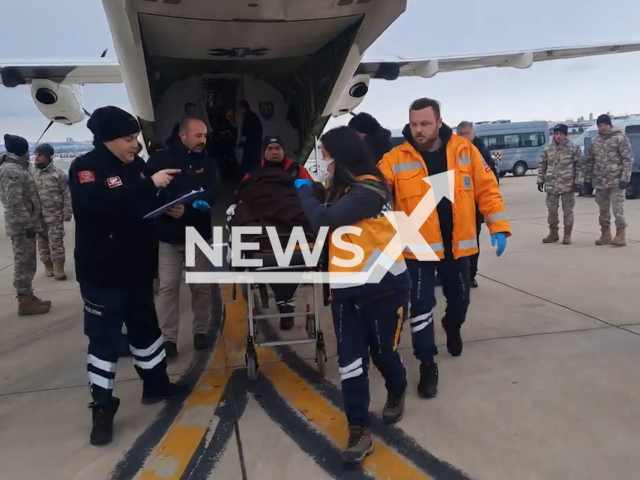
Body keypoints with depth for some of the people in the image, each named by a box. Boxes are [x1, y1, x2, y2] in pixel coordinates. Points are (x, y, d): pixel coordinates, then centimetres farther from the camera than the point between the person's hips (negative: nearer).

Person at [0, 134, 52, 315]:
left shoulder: (17, 168, 15)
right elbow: (15, 202, -23)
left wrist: (33, 223, 21)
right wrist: (28, 225, -22)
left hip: (25, 225, 10)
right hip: (21, 227, -10)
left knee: (26, 263, 16)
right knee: (24, 264, -3)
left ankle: (28, 297, 26)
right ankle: (25, 303, 4)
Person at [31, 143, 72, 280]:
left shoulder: (58, 174, -7)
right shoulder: (31, 173, 3)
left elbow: (67, 195, -6)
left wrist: (67, 213, -9)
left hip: (55, 216, -4)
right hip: (37, 217, 4)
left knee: (56, 243, -1)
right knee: (42, 243, 13)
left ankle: (58, 269, 7)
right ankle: (48, 267, 26)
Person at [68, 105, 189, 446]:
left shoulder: (136, 165, 5)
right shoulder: (84, 169, -14)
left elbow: (148, 207, 18)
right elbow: (101, 203, -34)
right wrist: (150, 185, -33)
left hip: (138, 268, 7)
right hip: (102, 273, -6)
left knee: (146, 327, 19)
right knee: (104, 339, 3)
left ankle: (156, 384, 37)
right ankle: (102, 409, 17)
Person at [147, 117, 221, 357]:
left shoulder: (208, 163, 7)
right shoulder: (159, 160, 0)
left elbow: (213, 192, -7)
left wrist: (183, 207, -24)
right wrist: (165, 209, -23)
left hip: (199, 235, 2)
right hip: (168, 236, -2)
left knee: (201, 286, 9)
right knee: (168, 287, 0)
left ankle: (201, 332, 23)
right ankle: (168, 338, 9)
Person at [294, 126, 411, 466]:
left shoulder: (368, 190, -20)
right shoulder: (345, 188, 11)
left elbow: (324, 221, -28)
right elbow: (334, 225, 6)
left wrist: (304, 191, -12)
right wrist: (312, 192, -3)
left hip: (383, 288, -7)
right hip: (347, 290, 7)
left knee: (383, 352, 12)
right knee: (350, 360, 3)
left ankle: (396, 393, 43)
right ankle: (359, 431, 13)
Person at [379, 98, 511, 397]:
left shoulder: (464, 150, -5)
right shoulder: (396, 158, -10)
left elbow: (487, 190, -1)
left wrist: (498, 226, -7)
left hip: (457, 245, 3)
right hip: (419, 247, -2)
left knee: (459, 299, 21)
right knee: (421, 306, 0)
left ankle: (453, 327, 55)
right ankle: (427, 365, 16)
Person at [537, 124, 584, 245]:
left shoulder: (573, 148, -5)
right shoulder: (548, 148, 5)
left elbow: (580, 166, -5)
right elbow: (542, 165, 11)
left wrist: (578, 182, -10)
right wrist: (540, 180, 7)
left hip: (568, 185, -3)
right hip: (551, 185, 4)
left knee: (568, 211, 5)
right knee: (552, 210, 10)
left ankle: (567, 235, 15)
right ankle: (553, 233, 24)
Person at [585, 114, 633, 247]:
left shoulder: (620, 138, -4)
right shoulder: (595, 141, 12)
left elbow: (628, 159, -8)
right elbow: (590, 161, 16)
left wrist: (625, 178, -15)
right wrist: (588, 180, 12)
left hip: (616, 181, -5)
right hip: (600, 182, 6)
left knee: (618, 209, -5)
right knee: (603, 210, 11)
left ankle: (621, 236, 2)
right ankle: (605, 235, 21)